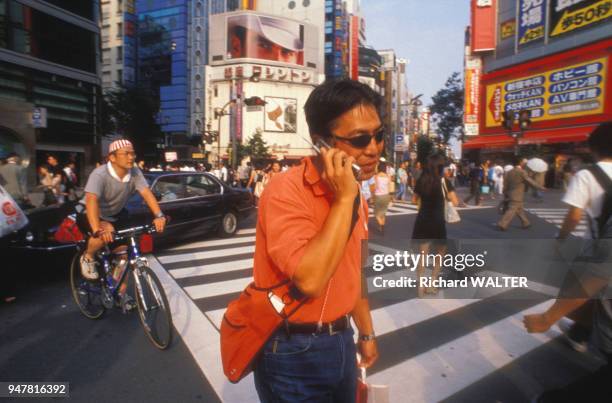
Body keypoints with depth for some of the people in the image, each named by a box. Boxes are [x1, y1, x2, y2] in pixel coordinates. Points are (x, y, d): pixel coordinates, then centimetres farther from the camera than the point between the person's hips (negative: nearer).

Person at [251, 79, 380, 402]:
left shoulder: (353, 193, 2)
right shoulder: (286, 192, -24)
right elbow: (309, 281, -35)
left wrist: (366, 332, 17)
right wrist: (343, 199, -31)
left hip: (341, 341, 7)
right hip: (294, 352, -7)